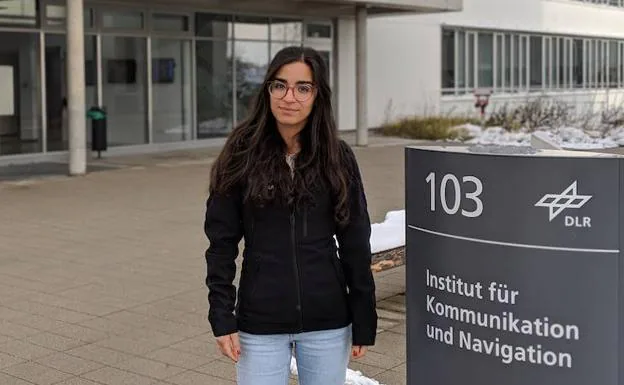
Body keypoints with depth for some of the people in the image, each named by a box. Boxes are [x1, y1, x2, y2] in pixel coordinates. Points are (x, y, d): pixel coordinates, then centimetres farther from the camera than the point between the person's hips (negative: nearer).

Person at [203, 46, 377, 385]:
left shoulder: (337, 158, -1)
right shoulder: (242, 155, -4)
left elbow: (355, 244, 1)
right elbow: (222, 242, -2)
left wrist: (364, 322, 1)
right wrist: (222, 318, -7)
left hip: (328, 322, 1)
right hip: (260, 324, -1)